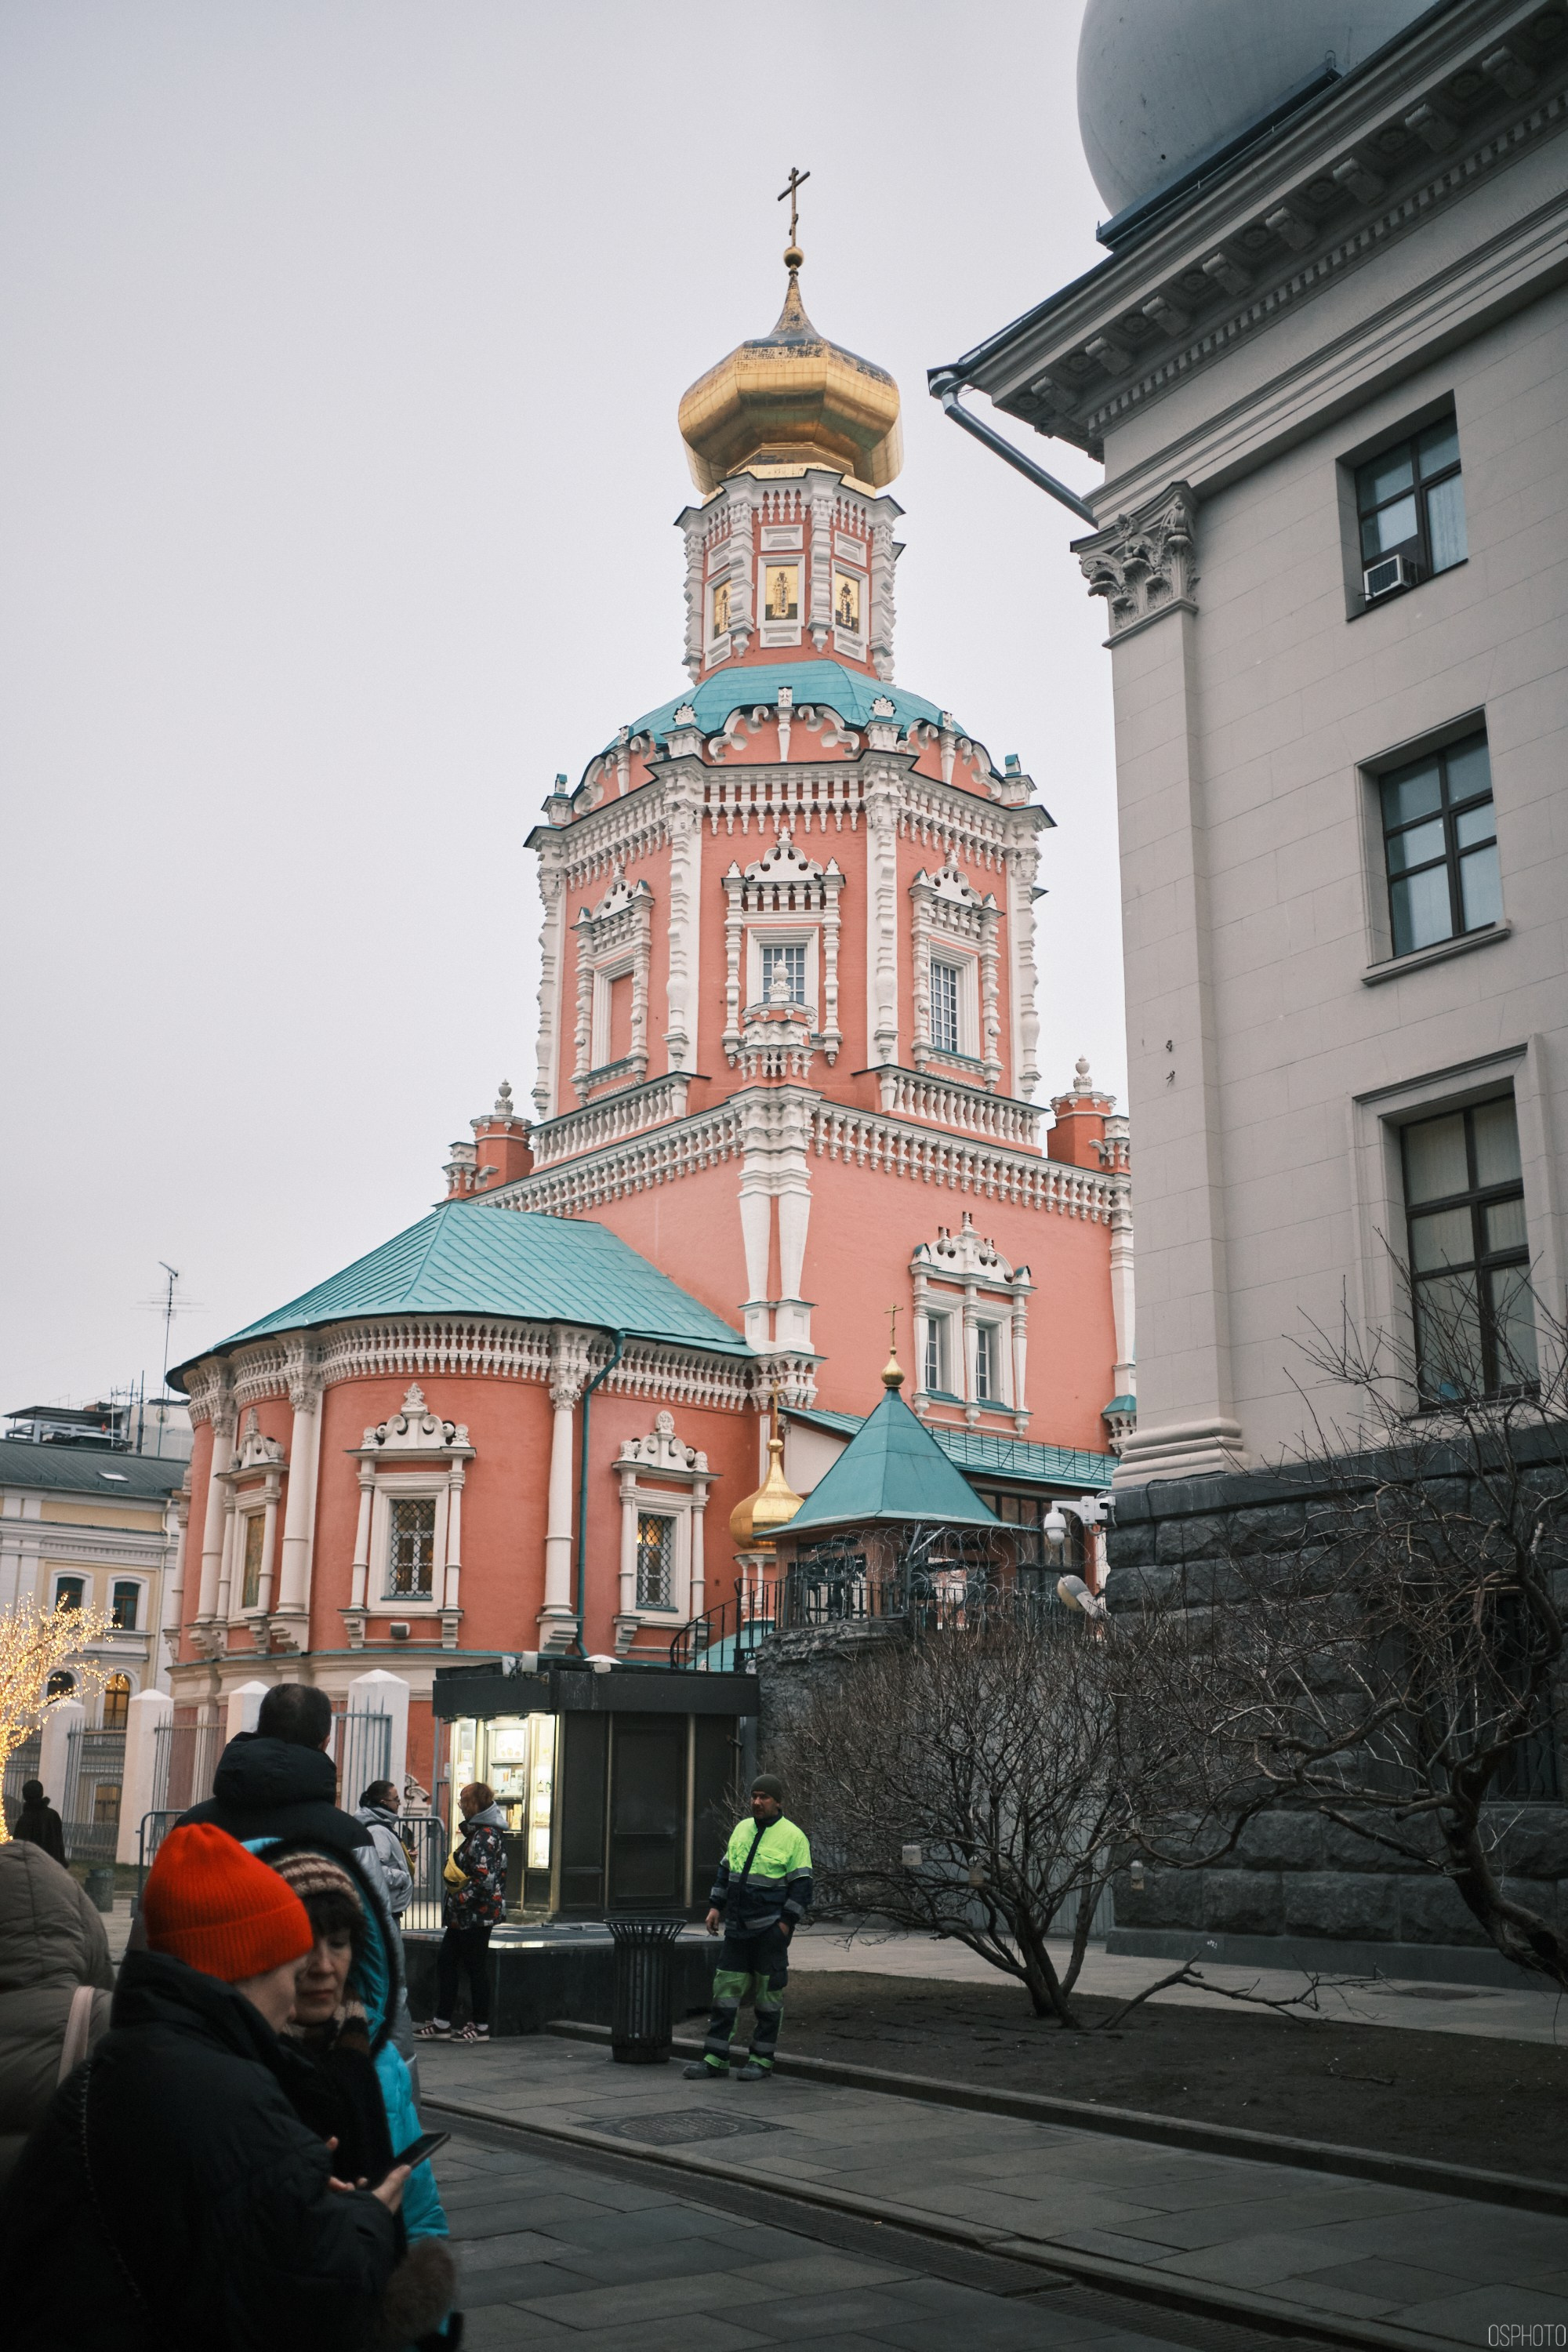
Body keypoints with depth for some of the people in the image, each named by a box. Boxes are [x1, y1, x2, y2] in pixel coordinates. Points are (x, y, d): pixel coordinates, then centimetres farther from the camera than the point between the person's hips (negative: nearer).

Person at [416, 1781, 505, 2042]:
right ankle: (442, 2023, 16)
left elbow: (485, 1879, -26)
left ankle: (481, 2027, 10)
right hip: (464, 1915, 10)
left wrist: (459, 1899, -18)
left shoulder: (486, 1836, -18)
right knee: (445, 1962, 11)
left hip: (477, 1913, -10)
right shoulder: (477, 1832, 14)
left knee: (475, 1967, 0)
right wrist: (455, 1903, 17)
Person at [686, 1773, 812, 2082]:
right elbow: (726, 1870, 20)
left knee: (768, 1995, 2)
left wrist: (785, 1923, -13)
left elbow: (801, 1884, -8)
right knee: (726, 1990, 4)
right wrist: (715, 1906, 13)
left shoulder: (793, 1836, -7)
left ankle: (762, 2059, 11)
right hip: (737, 1928, 6)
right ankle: (715, 2059, 9)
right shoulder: (742, 1830, 12)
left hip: (770, 1930, -6)